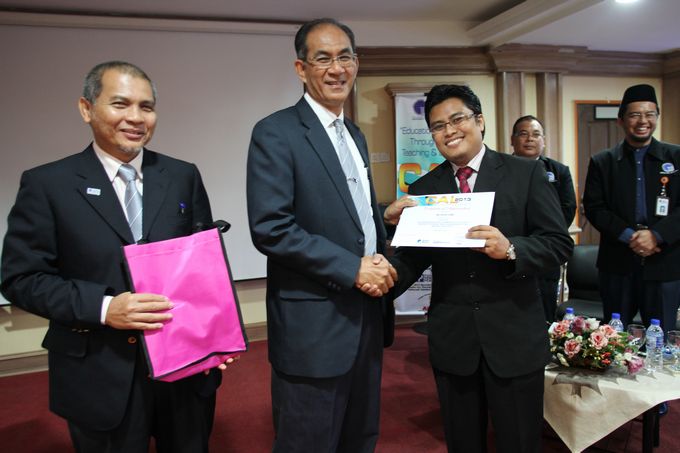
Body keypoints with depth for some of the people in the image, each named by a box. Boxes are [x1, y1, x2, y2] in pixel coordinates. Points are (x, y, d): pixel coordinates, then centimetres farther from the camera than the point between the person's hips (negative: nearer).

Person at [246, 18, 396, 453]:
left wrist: (381, 265, 1)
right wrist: (353, 267, -19)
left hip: (367, 316, 8)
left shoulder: (356, 135, 14)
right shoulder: (276, 133, -11)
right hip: (313, 326, -7)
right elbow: (270, 228, -20)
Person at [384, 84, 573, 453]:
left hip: (514, 336, -2)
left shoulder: (526, 173, -3)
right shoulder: (422, 189, 4)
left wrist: (510, 249, -25)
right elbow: (414, 257, -1)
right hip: (451, 338, 2)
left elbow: (559, 242, -6)